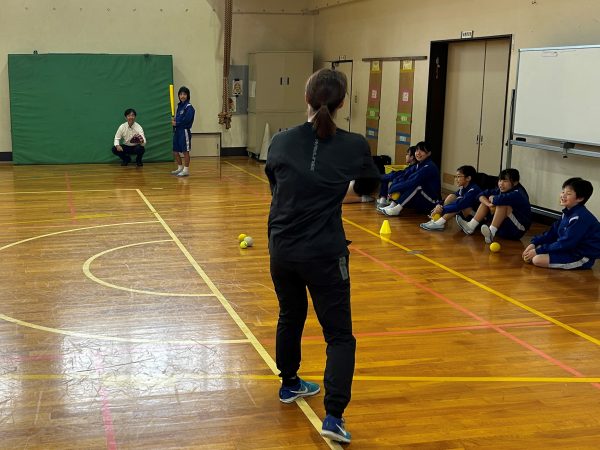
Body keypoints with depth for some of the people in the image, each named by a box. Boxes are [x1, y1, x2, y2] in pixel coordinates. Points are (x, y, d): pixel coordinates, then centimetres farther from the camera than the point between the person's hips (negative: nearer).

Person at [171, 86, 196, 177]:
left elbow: (186, 120, -19)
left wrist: (176, 123, -9)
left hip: (185, 131, -8)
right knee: (175, 151, 14)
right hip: (177, 131, 8)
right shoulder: (179, 105, 14)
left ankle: (186, 170, 5)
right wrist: (173, 120, -4)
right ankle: (180, 168, 29)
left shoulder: (189, 107, -10)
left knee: (185, 151, -2)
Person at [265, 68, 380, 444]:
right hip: (324, 254, -4)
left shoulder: (281, 141, -1)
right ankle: (334, 416, -6)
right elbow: (376, 184, 13)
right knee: (339, 336, 4)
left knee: (290, 316, 25)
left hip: (282, 248, 4)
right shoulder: (354, 145, -7)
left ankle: (290, 385, 44)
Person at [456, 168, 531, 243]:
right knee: (485, 200, 6)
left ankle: (491, 232, -38)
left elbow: (501, 199, -39)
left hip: (518, 230, -8)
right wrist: (489, 204, -18)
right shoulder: (500, 190, 2)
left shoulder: (518, 194, -22)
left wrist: (492, 199, -15)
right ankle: (471, 226, -3)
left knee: (503, 204, -30)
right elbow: (481, 195, 3)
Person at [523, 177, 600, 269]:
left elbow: (565, 244, -26)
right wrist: (534, 243, -3)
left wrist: (538, 251, -22)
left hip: (582, 258, -9)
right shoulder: (568, 213, 5)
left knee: (537, 259, -21)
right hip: (570, 249, 9)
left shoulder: (580, 218, -25)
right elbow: (553, 232, 11)